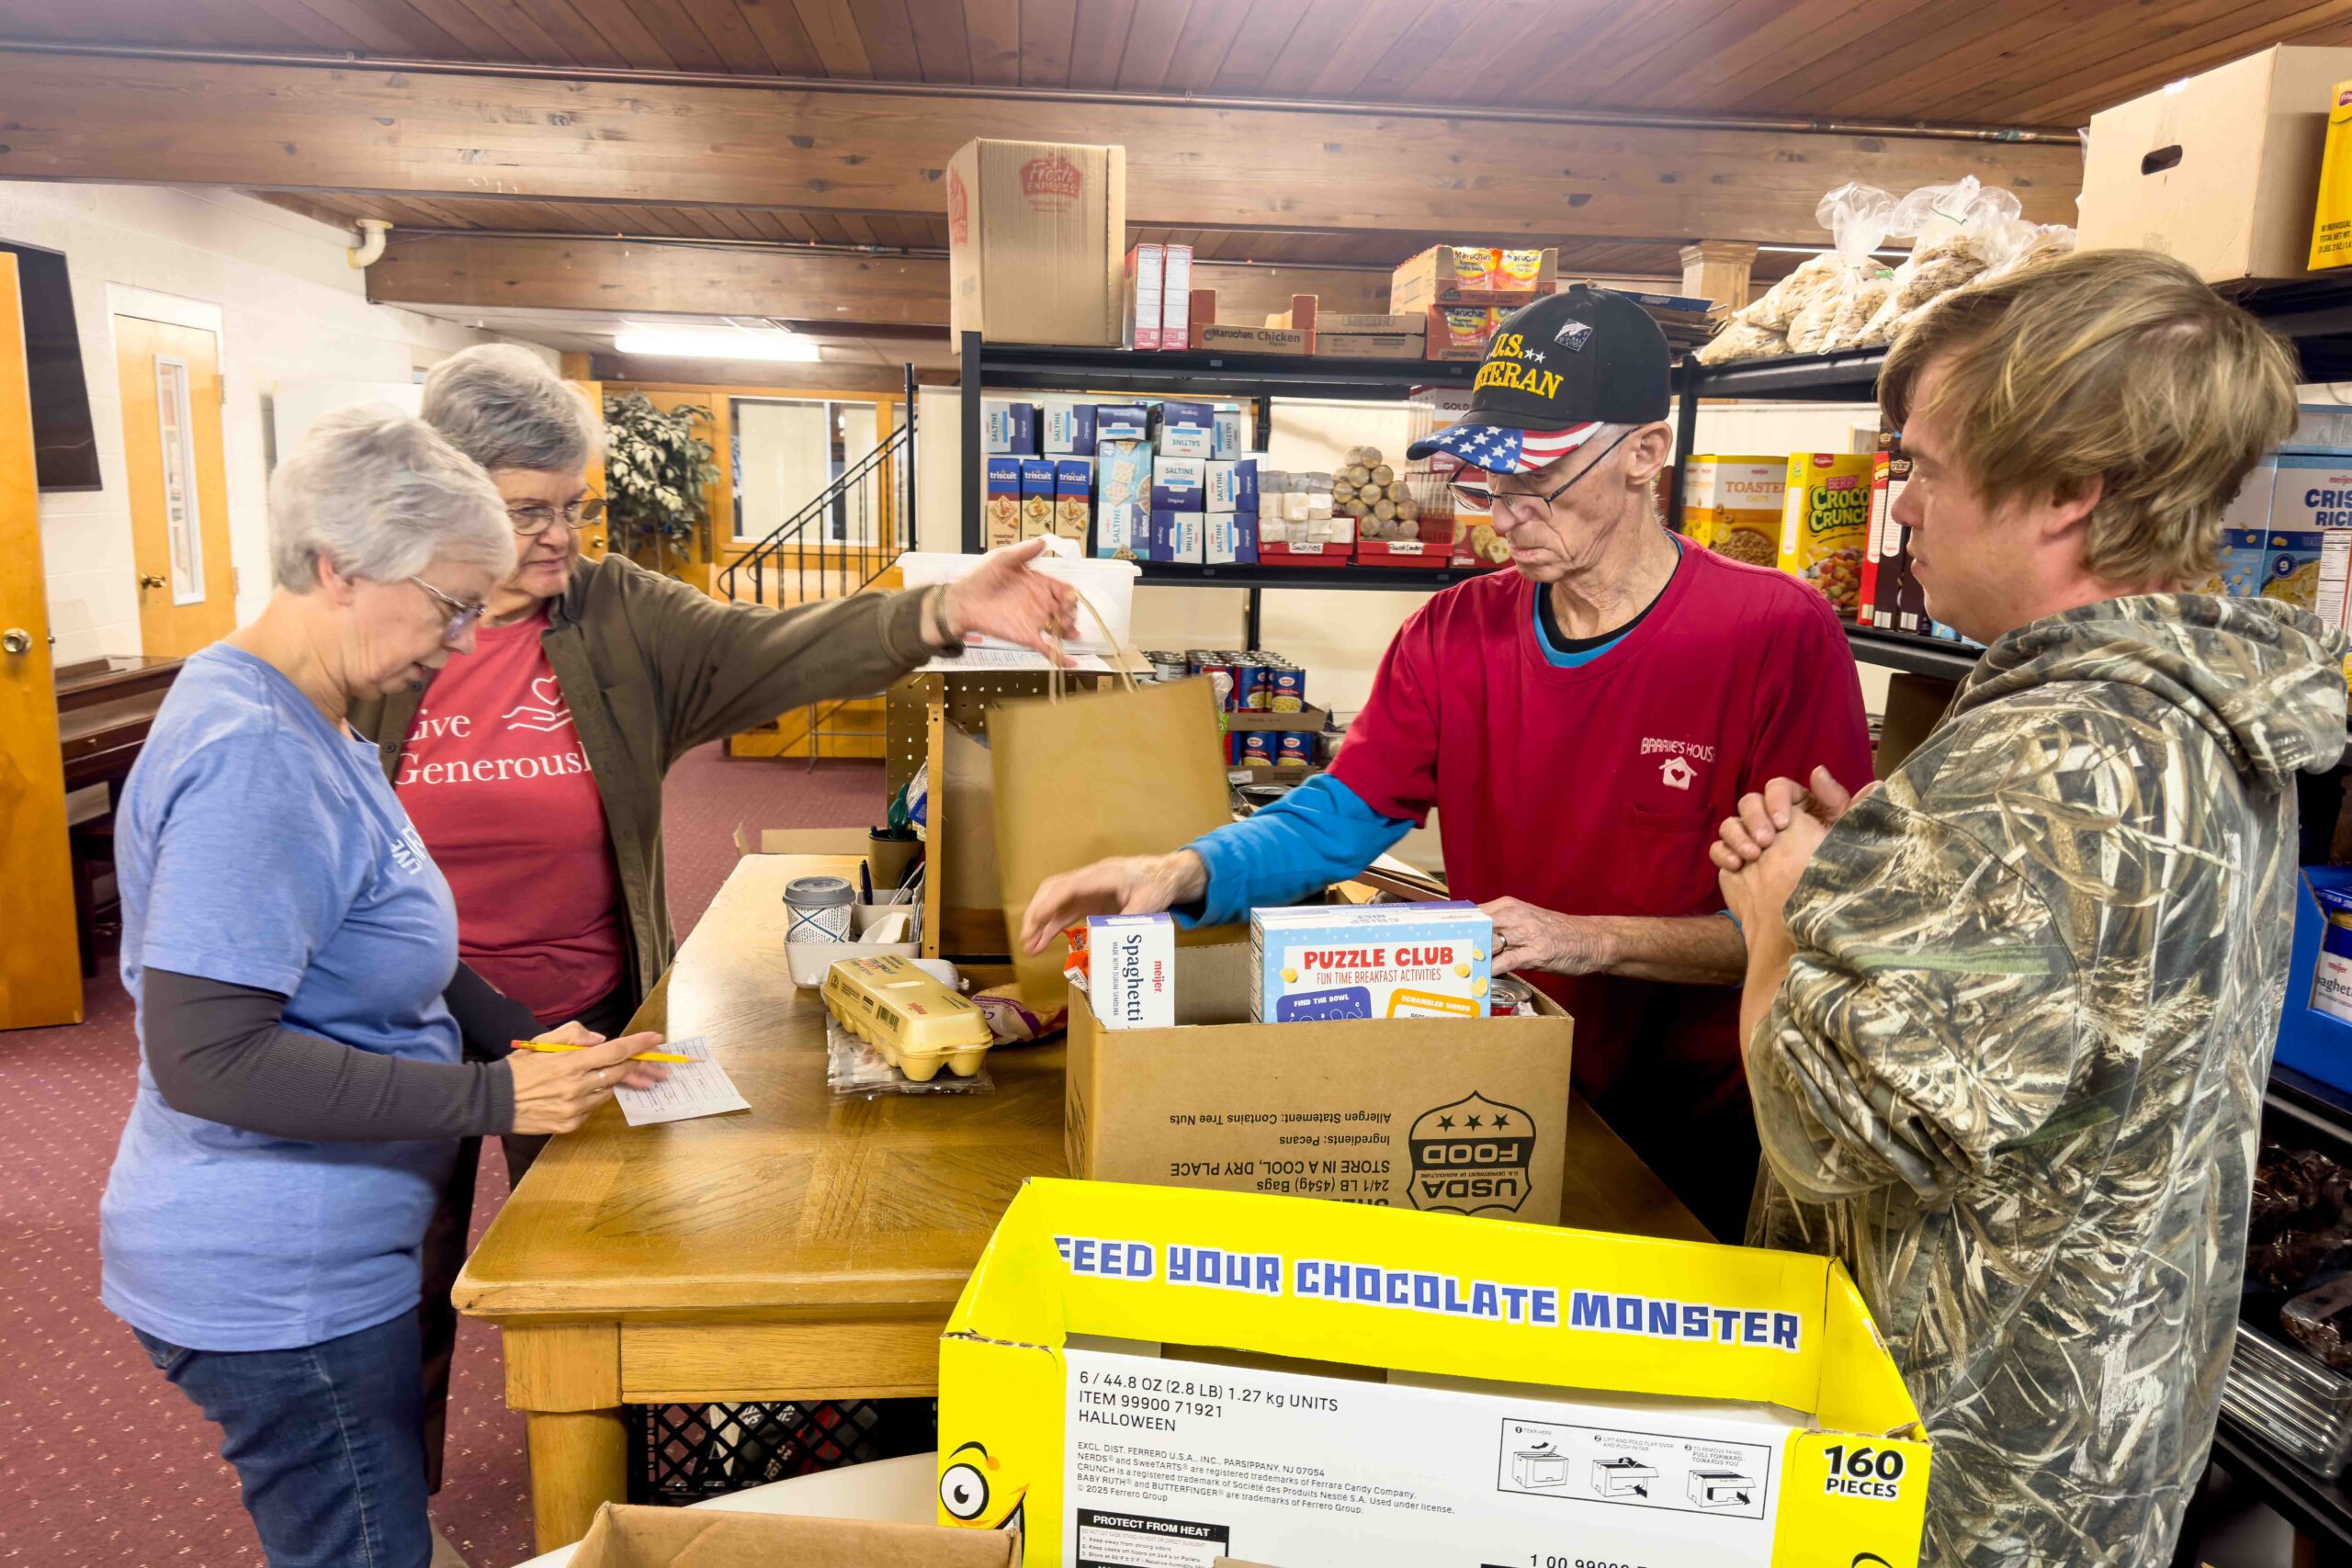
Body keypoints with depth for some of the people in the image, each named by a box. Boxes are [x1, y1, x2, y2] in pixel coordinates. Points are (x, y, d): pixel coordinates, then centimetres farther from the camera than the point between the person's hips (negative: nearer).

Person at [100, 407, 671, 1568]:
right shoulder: (250, 754, -26)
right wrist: (495, 1097, -26)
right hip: (280, 1289, -10)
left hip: (315, 1263, 10)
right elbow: (206, 1057, -29)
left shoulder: (301, 722, 5)